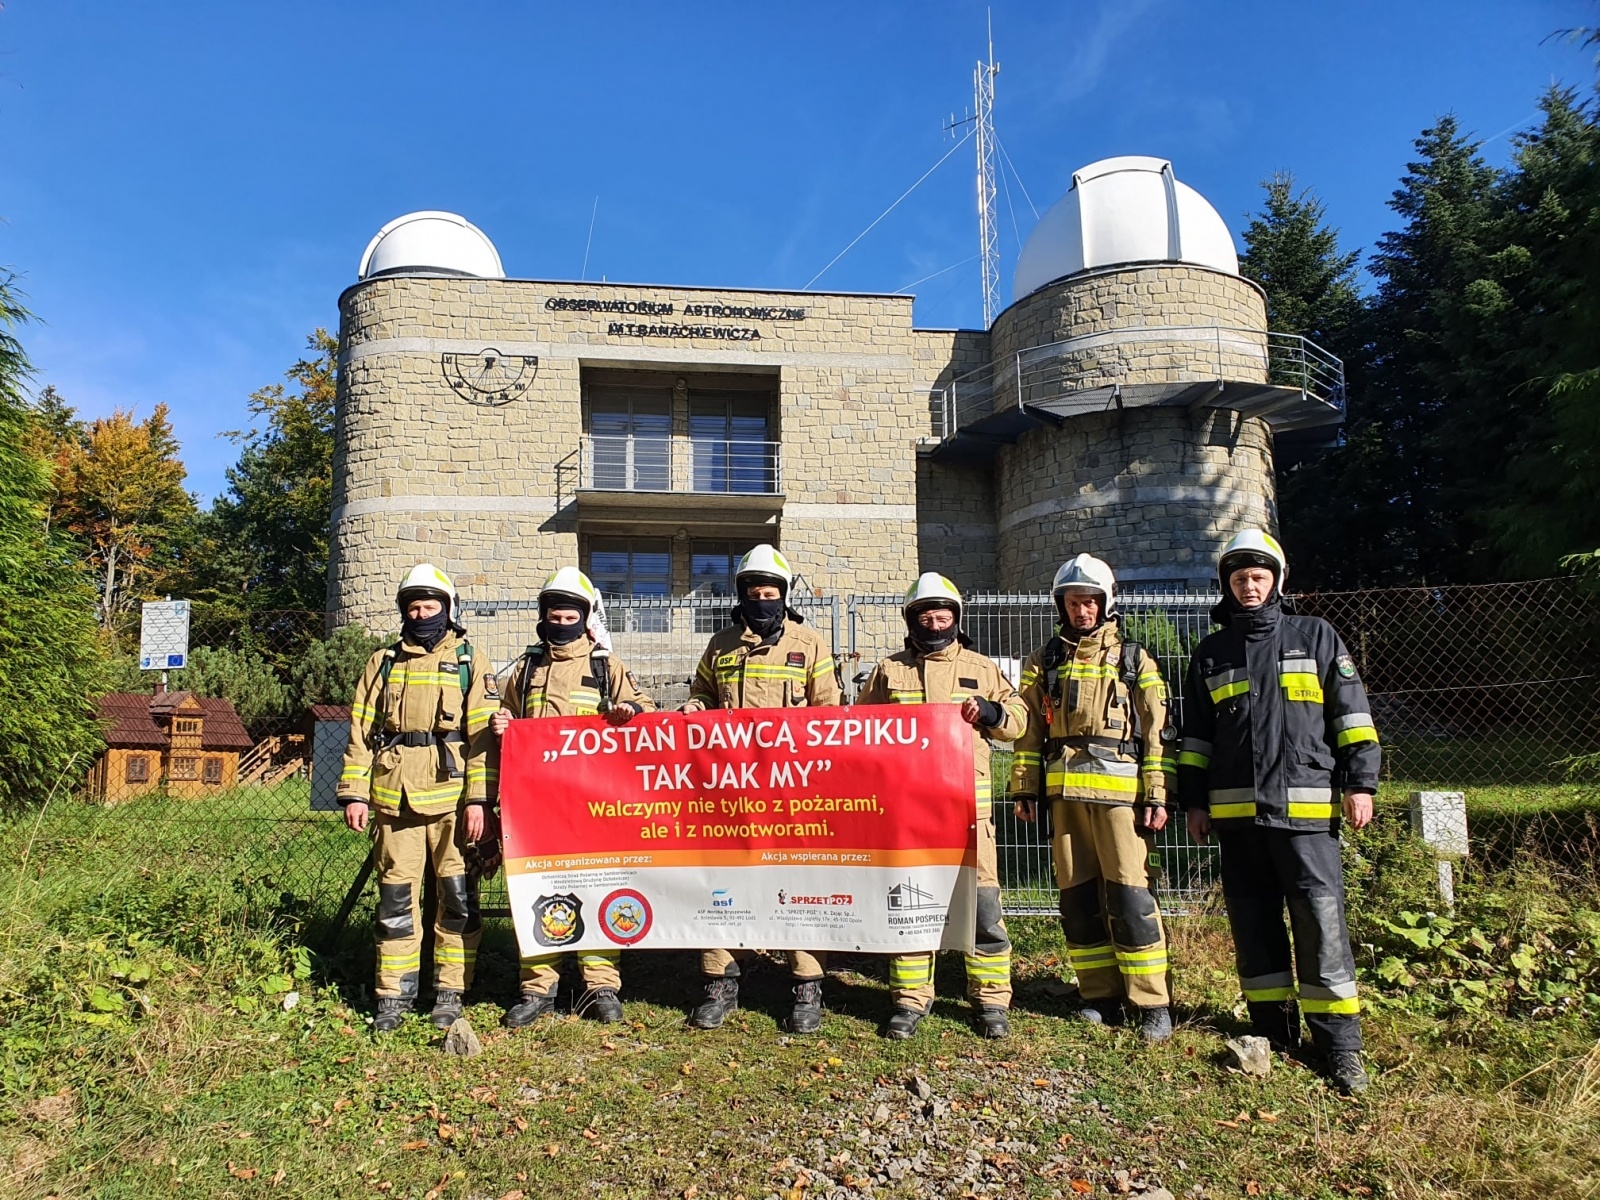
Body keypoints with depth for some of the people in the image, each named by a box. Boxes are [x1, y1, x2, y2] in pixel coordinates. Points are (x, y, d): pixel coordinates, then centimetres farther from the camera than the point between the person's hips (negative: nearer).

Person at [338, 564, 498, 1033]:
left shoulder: (469, 664, 6)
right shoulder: (383, 663, 14)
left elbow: (483, 735, -1)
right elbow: (360, 731, 12)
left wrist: (478, 799, -9)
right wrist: (354, 792, 2)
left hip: (450, 798, -2)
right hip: (394, 797, 2)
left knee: (458, 897, 2)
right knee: (396, 898, 6)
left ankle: (450, 991, 13)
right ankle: (394, 994, 15)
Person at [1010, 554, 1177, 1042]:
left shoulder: (1134, 659, 7)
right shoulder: (1044, 661, 13)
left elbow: (1157, 731, 3)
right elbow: (1029, 730, 13)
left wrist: (1157, 795, -3)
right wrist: (1025, 790, 7)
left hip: (1119, 790, -3)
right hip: (1063, 792, 3)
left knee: (1129, 895, -6)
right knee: (1077, 897, 6)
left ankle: (1152, 1003, 4)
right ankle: (1100, 996, 17)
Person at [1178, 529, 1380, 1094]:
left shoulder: (1315, 636, 7)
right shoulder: (1211, 654, 14)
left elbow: (1352, 713, 5)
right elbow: (1196, 735, 16)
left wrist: (1360, 782, -2)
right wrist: (1194, 801, 11)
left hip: (1307, 806, -3)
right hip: (1235, 811, 3)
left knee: (1321, 921, -5)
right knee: (1254, 923, 8)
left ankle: (1339, 1042, 4)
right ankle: (1273, 1028, 19)